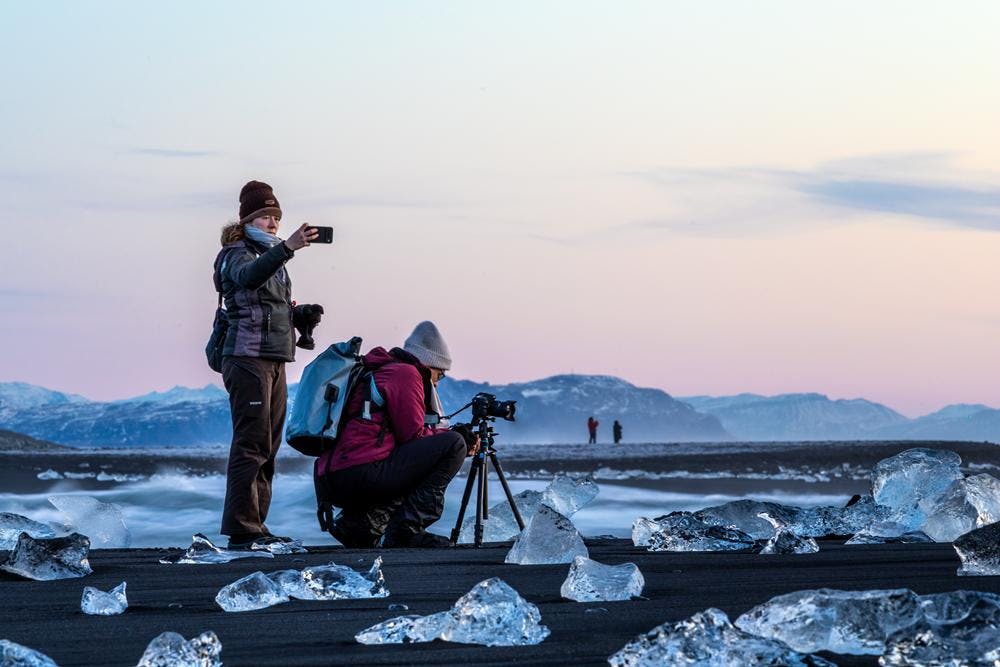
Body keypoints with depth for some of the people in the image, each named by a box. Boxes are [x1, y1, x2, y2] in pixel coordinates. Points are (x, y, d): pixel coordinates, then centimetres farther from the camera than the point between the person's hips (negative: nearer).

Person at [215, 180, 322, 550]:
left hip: (274, 361, 9)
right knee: (251, 444, -13)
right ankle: (241, 530, -16)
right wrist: (288, 247, -46)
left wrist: (297, 313, 8)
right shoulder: (237, 254, -7)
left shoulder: (269, 255, 22)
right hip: (248, 357, -9)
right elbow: (249, 276, -32)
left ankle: (256, 526, 14)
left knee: (267, 447, 10)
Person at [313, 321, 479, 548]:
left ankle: (361, 523, 10)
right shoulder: (405, 373, 2)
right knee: (452, 445, -4)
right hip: (362, 474, -10)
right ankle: (406, 529, -11)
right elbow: (413, 434, -4)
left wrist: (462, 439, 20)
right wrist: (457, 436, 11)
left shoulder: (379, 372, 30)